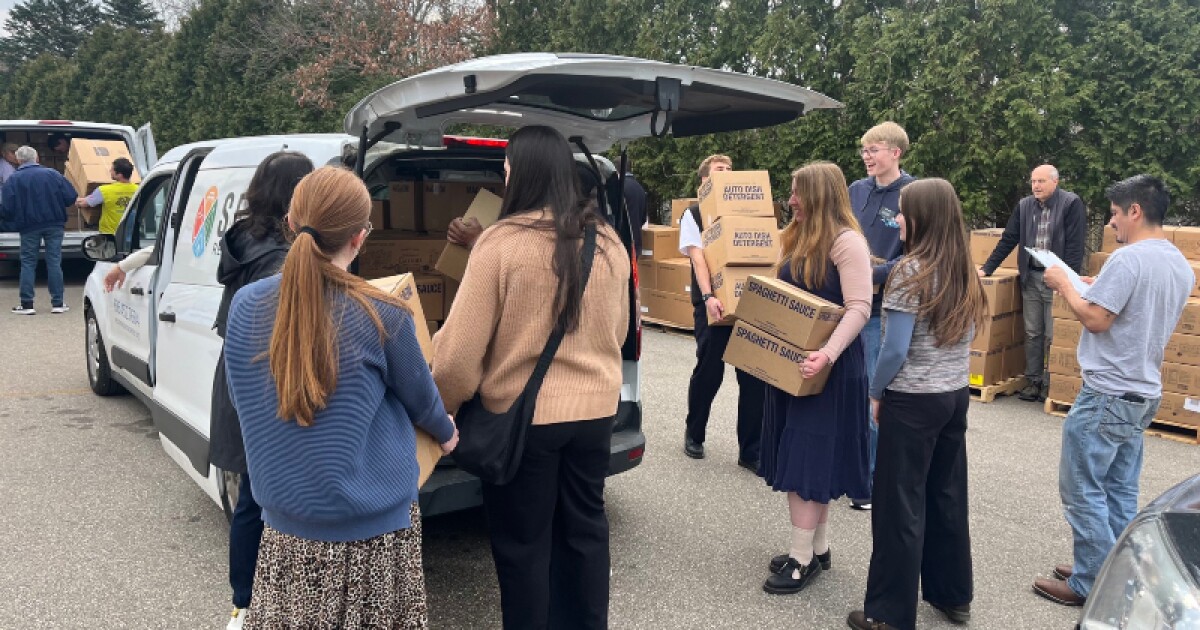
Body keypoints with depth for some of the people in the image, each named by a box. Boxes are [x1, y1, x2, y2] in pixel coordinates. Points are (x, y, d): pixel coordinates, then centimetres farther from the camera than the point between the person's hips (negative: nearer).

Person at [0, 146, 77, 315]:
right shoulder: (52, 174, -3)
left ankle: (27, 304, 8)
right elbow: (70, 197, -5)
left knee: (28, 263, 9)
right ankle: (57, 303, 5)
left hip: (29, 227, -1)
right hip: (54, 225, 1)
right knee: (54, 262, 5)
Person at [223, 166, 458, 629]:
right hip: (374, 524, -3)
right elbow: (420, 399, 0)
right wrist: (446, 433, 22)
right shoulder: (382, 316, -17)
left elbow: (240, 402, 9)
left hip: (286, 521, 4)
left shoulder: (245, 306, -7)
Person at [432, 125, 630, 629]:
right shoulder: (609, 242, 0)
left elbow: (460, 348, -15)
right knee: (584, 528, 21)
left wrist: (444, 406, 3)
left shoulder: (501, 242, -17)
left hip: (523, 416, -5)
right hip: (594, 410, 5)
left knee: (523, 543, 12)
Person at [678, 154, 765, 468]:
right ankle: (694, 434, 27)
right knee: (709, 372, 3)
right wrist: (708, 296, -23)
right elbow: (697, 256, -9)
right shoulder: (694, 213, 4)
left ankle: (750, 451, 9)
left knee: (754, 375, 0)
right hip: (713, 304, -3)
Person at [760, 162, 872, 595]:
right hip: (793, 362, 9)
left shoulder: (846, 241, -15)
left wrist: (828, 354, -33)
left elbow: (859, 308, -21)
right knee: (807, 456, 14)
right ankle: (818, 547, 25)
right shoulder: (799, 238, 14)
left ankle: (802, 558, 6)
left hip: (827, 366, -9)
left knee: (809, 455, -4)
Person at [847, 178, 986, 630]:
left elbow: (896, 349, -18)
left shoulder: (911, 270, -18)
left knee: (900, 504, 2)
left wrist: (876, 393, -7)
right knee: (947, 495, 18)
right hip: (957, 394, 8)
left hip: (913, 401, -8)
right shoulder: (964, 270, 5)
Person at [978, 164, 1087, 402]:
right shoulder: (1024, 205, 8)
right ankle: (1033, 381, 19)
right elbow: (1008, 239, 11)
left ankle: (1051, 384, 12)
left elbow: (1075, 246, -12)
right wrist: (987, 268, 6)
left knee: (1053, 335, 0)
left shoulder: (1072, 204, -8)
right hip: (1030, 277, 5)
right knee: (1032, 333, 10)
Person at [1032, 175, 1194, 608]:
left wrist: (1064, 284, -6)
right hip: (1143, 393, 9)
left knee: (1082, 490, 0)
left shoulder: (1129, 258, -20)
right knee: (1120, 491, 16)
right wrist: (1097, 290, 16)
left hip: (1106, 395, -9)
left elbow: (1095, 319, -20)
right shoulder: (1180, 264, 10)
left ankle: (1092, 585, 7)